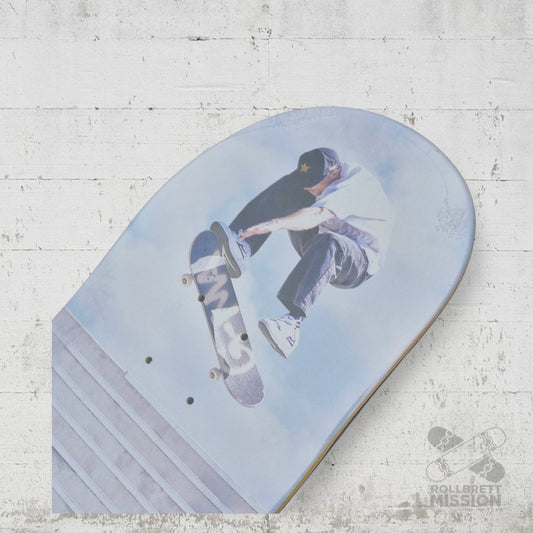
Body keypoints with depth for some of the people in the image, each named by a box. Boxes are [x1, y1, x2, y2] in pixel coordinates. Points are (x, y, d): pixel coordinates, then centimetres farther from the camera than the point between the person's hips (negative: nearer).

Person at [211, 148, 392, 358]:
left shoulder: (352, 186, -25)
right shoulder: (328, 180, 2)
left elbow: (316, 215, -43)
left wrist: (274, 224, -57)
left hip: (358, 264, -8)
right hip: (319, 254, 8)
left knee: (327, 244, -45)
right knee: (288, 187, -6)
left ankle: (291, 323, -58)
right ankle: (243, 250, -25)